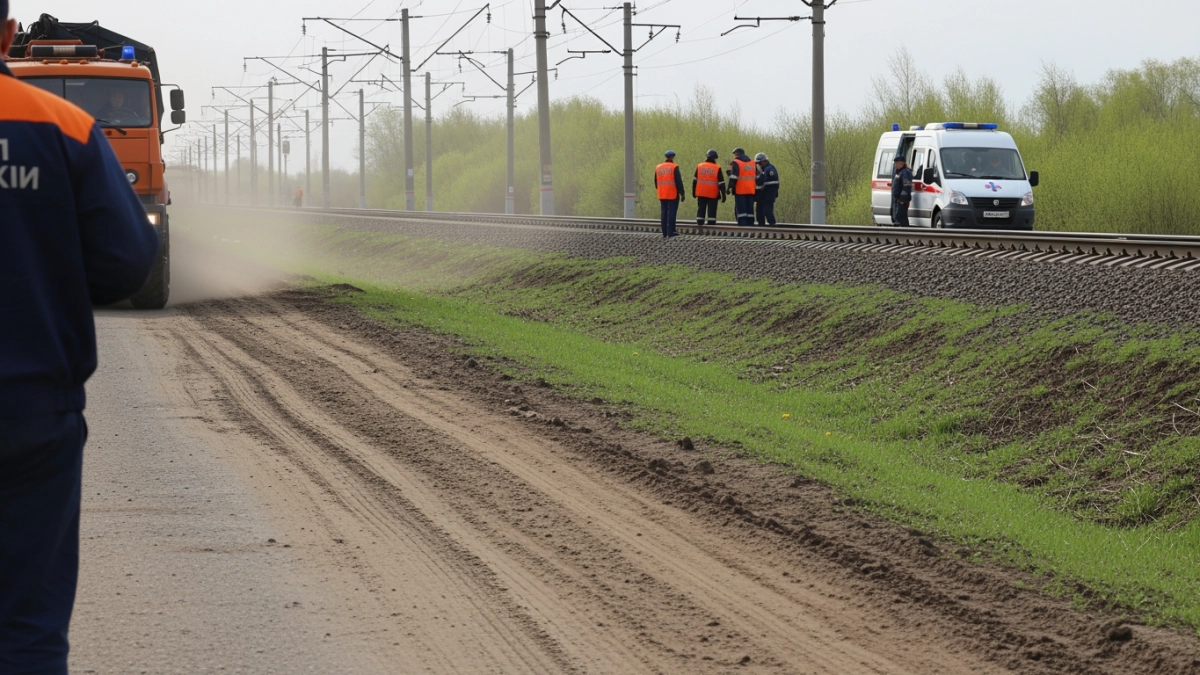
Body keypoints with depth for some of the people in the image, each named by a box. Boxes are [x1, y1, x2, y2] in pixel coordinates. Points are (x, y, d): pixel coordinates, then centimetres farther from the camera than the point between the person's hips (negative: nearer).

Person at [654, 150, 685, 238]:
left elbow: (656, 182, 16)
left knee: (663, 213, 9)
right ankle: (670, 233, -10)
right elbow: (678, 182, -13)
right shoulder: (674, 167, -10)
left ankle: (664, 234, 9)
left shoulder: (658, 168, 9)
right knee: (672, 213, -5)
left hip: (662, 195, 6)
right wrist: (682, 193, -7)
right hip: (673, 195, -6)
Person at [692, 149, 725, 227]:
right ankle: (711, 224, -3)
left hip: (701, 193, 3)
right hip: (713, 194, -3)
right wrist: (723, 195, -3)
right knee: (712, 210, 0)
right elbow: (721, 183, -6)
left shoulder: (699, 167, 5)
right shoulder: (717, 168, -5)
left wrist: (694, 192, 16)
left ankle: (700, 224, 5)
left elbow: (695, 180, 9)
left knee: (701, 209, 8)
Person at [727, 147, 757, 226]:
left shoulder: (736, 163, -4)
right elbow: (757, 178, 16)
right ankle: (750, 224, 10)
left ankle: (742, 225, -12)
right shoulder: (752, 163, 15)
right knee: (750, 209, 10)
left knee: (741, 210, -6)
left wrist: (730, 188, -8)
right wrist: (756, 190, 19)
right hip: (751, 191, 6)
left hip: (740, 191, -6)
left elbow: (733, 178, -11)